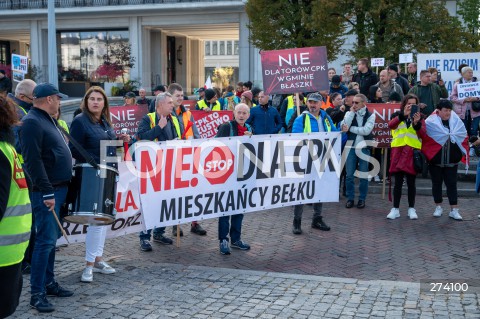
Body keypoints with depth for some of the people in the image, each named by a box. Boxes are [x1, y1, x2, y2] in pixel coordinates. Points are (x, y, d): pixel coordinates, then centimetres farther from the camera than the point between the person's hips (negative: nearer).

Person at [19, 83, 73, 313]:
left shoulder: (47, 119, 16)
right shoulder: (32, 122, -15)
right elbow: (33, 161, -22)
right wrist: (47, 192, -24)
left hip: (58, 189, 10)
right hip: (46, 192, -10)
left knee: (51, 238, 15)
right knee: (46, 240, -9)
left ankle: (49, 282, 25)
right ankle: (37, 293, -3)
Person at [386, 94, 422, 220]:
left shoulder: (419, 117, 8)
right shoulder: (397, 115, 6)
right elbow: (391, 125, -16)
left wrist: (416, 123, -24)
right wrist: (403, 114, -29)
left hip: (413, 151, 0)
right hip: (398, 150, 0)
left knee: (411, 182, 5)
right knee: (398, 181, 2)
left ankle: (411, 209, 14)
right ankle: (395, 209, 7)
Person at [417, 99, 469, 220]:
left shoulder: (456, 121, 3)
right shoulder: (431, 122, -8)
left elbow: (464, 137, 12)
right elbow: (423, 133, -22)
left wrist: (464, 152, 3)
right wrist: (419, 123, -40)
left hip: (451, 160, 2)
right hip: (435, 159, -2)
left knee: (452, 184, 3)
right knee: (436, 183, 10)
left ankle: (454, 210, 7)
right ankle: (438, 207, 25)